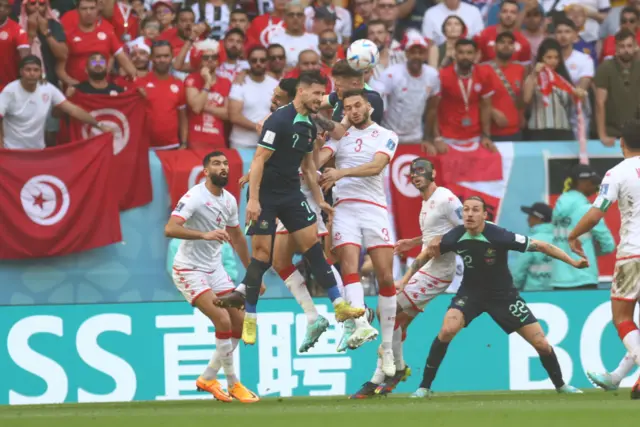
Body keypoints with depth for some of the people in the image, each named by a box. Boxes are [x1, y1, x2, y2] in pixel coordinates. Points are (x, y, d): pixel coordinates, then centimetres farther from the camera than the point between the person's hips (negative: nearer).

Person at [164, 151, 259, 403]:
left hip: (215, 268, 8)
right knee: (223, 321, -18)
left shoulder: (229, 200, 5)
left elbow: (237, 238, 19)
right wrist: (205, 234, -45)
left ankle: (208, 378, 17)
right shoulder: (194, 197, -19)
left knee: (239, 323, 3)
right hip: (189, 269, -8)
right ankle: (232, 384, -2)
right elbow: (170, 229, -32)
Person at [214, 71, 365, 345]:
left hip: (291, 194, 7)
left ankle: (339, 306, -1)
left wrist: (319, 199, 21)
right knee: (262, 254, -6)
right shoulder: (279, 120, -17)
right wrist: (253, 199, -24)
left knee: (312, 245, -1)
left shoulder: (309, 126, 8)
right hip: (266, 195, -7)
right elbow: (259, 160, -19)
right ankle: (250, 319, 3)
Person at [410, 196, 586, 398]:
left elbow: (540, 246, -22)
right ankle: (424, 387, -13)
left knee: (541, 344, -2)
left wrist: (573, 262, -25)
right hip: (471, 292, 1)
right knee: (447, 330, -26)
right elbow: (427, 254, 0)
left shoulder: (499, 236, -27)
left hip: (503, 294, -1)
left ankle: (560, 384, 26)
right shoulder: (455, 237, -18)